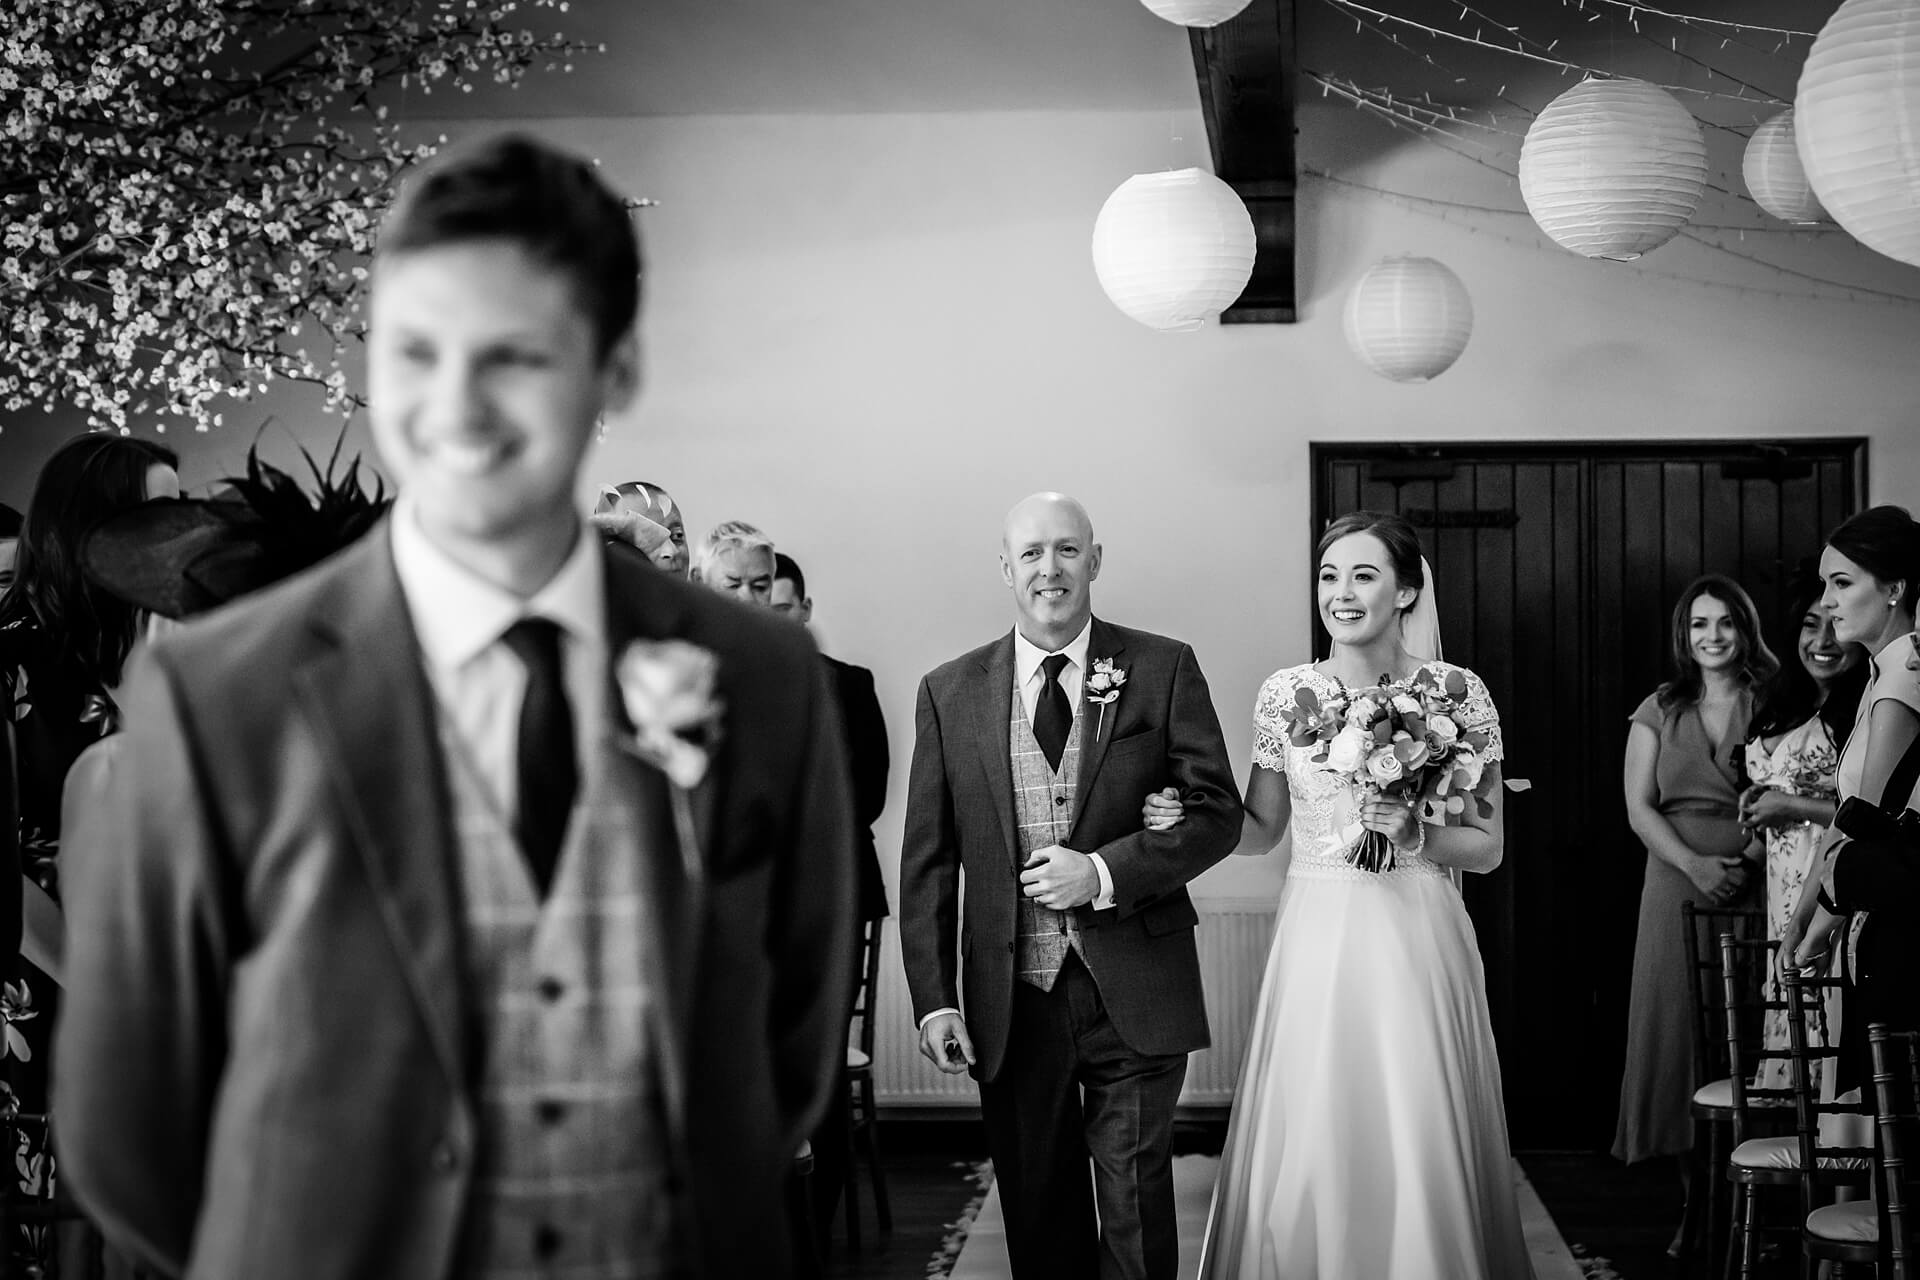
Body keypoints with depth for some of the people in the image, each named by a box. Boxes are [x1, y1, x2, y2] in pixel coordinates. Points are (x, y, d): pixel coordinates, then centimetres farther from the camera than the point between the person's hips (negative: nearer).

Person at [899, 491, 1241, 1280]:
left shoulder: (1164, 670, 1)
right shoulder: (949, 692, 5)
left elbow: (1217, 812, -2)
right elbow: (927, 860, 4)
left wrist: (1104, 871, -16)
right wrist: (933, 1000, -3)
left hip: (1135, 994, -2)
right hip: (1011, 1000, 2)